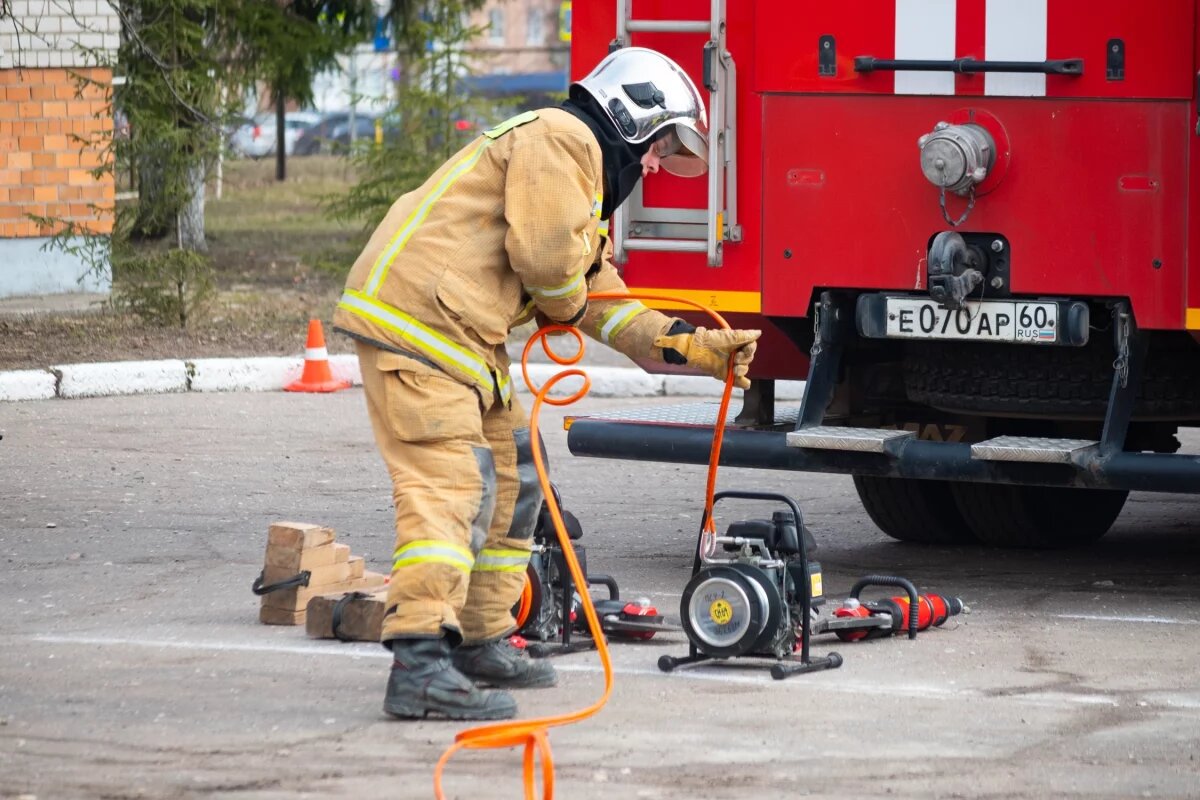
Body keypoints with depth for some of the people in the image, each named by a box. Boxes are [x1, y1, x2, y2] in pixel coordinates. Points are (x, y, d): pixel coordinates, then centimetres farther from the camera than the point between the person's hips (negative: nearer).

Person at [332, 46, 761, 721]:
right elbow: (544, 254, -19)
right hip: (413, 318, -11)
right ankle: (419, 665, -26)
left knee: (511, 479, 18)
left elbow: (603, 304, 26)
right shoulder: (560, 139, -7)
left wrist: (694, 348, 19)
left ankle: (480, 641, 26)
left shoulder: (589, 181, 27)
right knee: (451, 485, -18)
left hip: (463, 338, 11)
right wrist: (565, 302, 3)